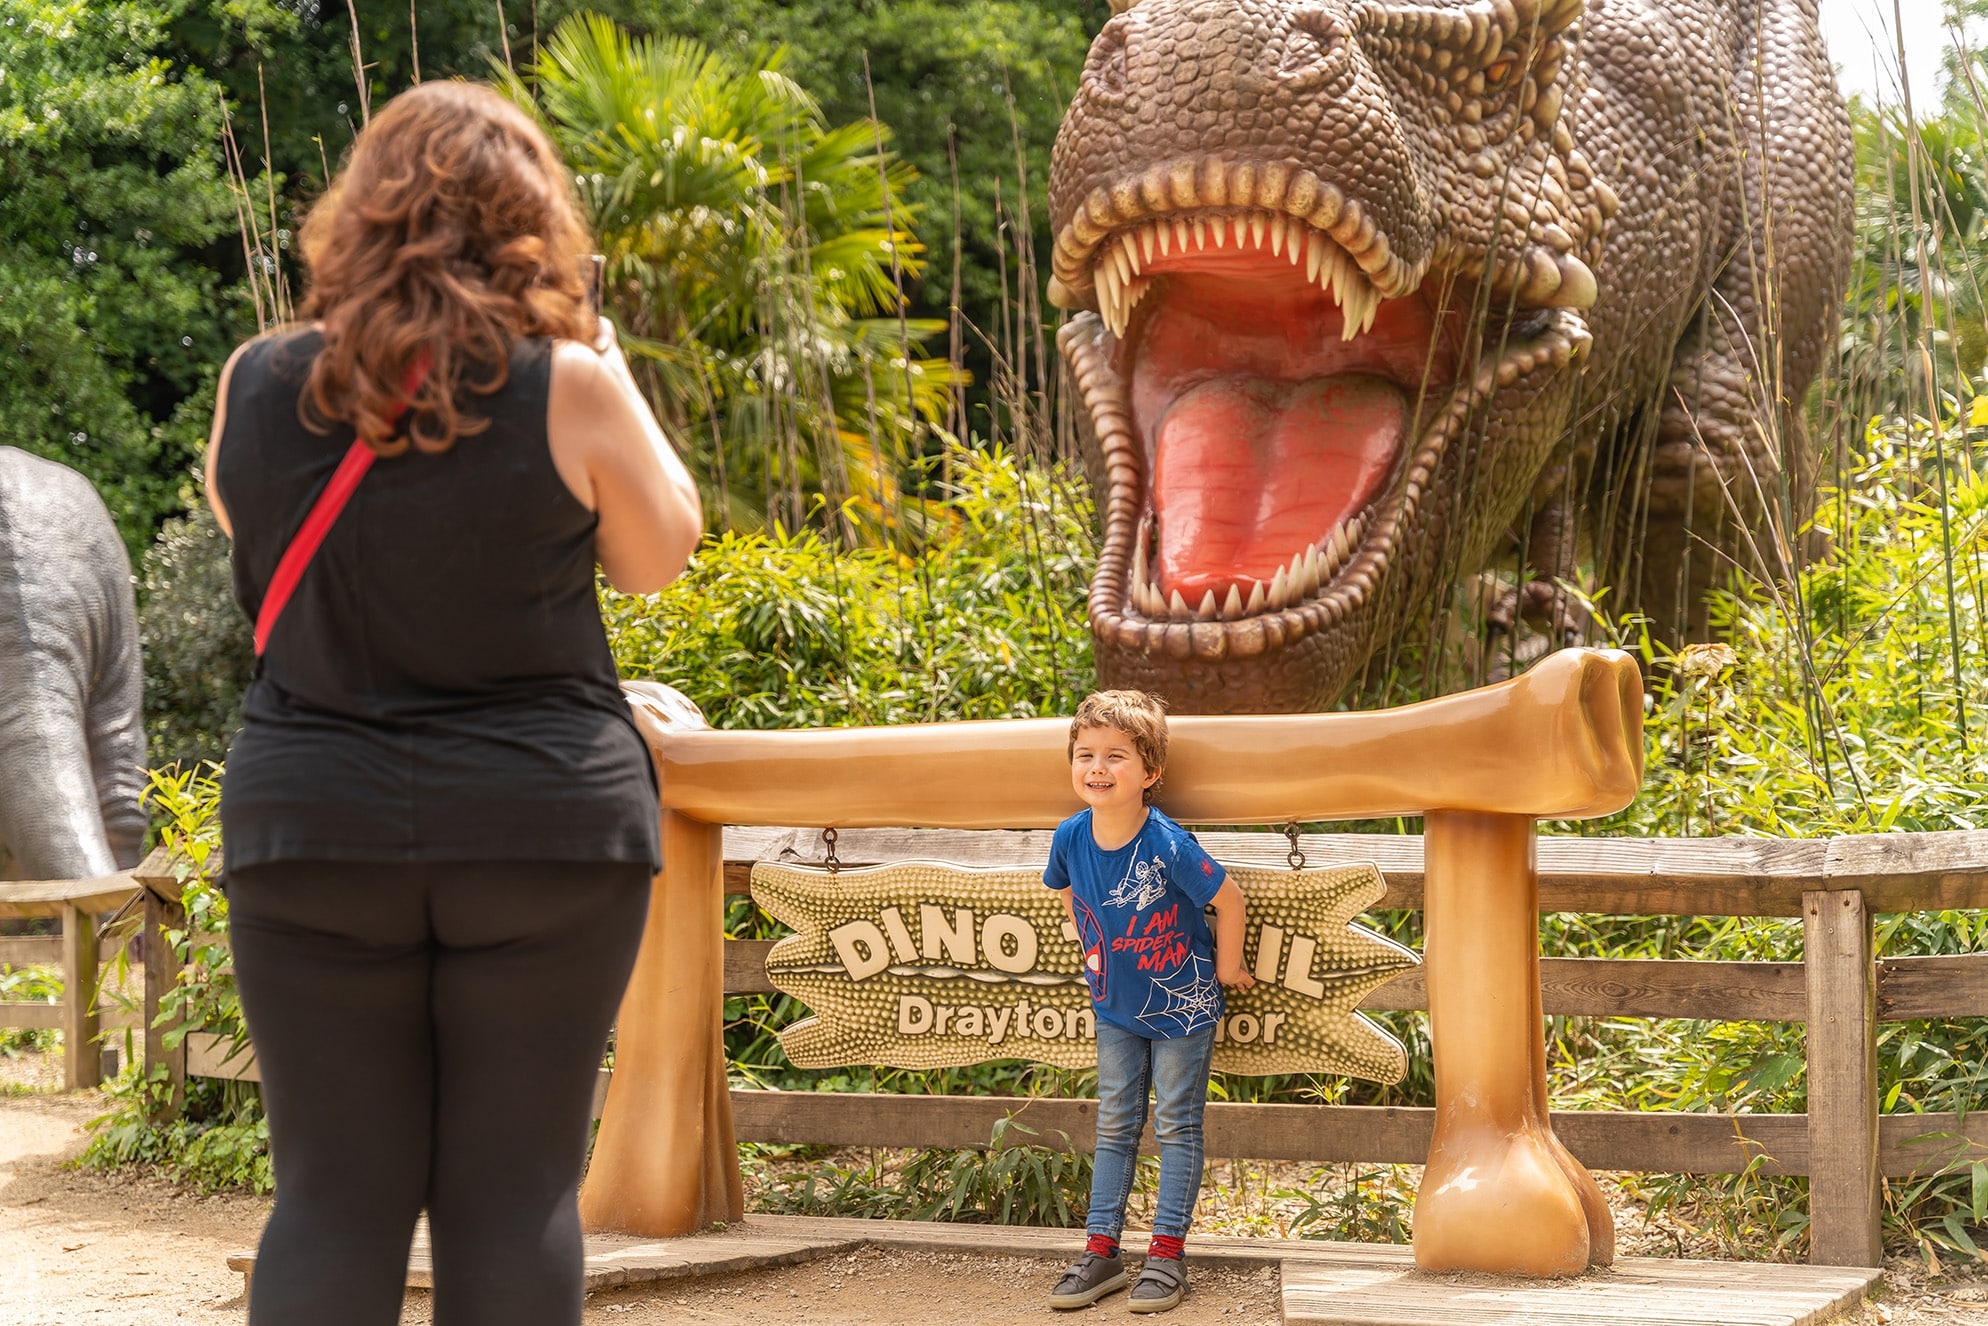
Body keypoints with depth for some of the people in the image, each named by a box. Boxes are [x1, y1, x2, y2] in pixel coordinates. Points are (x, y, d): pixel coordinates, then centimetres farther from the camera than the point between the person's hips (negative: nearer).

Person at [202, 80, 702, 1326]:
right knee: (515, 1192, 4)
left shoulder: (259, 383, 0)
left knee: (333, 1195, 6)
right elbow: (659, 554, 4)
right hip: (544, 827, -2)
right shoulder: (565, 386, -9)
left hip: (311, 823, 2)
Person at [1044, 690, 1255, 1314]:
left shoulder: (1167, 845, -29)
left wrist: (1226, 968, -6)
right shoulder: (1071, 837, -14)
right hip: (1116, 1006, 5)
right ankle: (1101, 1250, 16)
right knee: (1115, 1127, 11)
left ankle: (1168, 1251, 10)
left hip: (1181, 1006, -5)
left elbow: (1229, 900, -17)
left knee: (1176, 1126, 4)